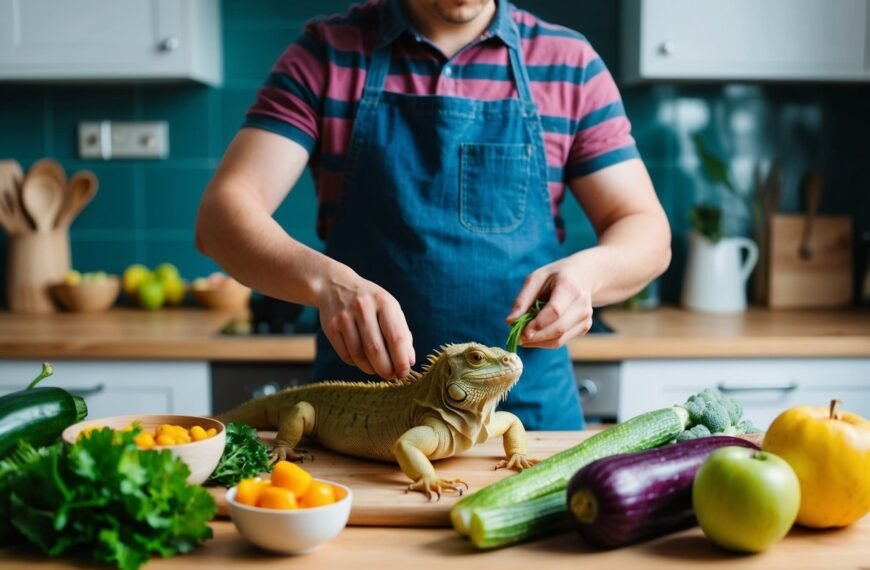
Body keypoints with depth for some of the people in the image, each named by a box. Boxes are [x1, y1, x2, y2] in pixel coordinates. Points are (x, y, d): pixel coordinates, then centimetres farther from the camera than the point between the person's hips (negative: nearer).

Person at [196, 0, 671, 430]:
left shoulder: (568, 63, 4)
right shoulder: (327, 54, 1)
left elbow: (647, 233, 5)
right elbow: (222, 214, -7)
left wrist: (587, 270, -18)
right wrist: (326, 281, -27)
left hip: (529, 408, 1)